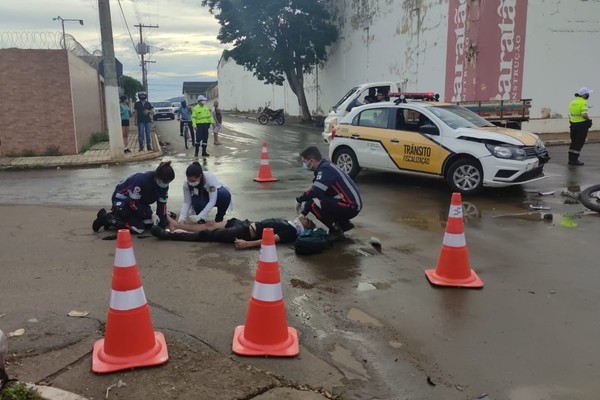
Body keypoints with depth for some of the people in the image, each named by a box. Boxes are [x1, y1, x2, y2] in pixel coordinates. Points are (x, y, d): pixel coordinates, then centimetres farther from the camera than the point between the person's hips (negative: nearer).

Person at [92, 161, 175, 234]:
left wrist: (162, 222, -15)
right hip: (122, 199, -8)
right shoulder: (141, 180, -35)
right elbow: (133, 202, -28)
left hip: (140, 201, 8)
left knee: (150, 224, -3)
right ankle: (105, 217, -4)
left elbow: (162, 204, -8)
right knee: (139, 228, -18)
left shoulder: (164, 184, -14)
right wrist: (150, 216, -27)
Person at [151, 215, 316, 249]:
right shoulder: (287, 222, 15)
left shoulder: (291, 232, -14)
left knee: (205, 234, -6)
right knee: (210, 225, 11)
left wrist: (247, 244, -33)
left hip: (246, 233, -8)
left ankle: (168, 234, -2)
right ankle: (176, 225, 22)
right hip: (246, 224, 8)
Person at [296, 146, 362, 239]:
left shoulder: (325, 169, -18)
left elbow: (315, 192, -26)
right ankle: (344, 224, 20)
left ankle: (336, 231, -5)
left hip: (351, 207, -10)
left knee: (314, 204, -19)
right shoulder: (326, 166, 12)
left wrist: (299, 199, -7)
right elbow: (316, 190, 15)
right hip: (350, 203, 10)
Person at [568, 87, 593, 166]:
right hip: (582, 124, -7)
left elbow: (570, 115, 13)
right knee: (579, 143, 1)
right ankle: (574, 160, 2)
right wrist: (588, 118, -7)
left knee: (573, 142, 15)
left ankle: (571, 159, 19)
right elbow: (584, 115, -25)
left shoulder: (572, 102, 9)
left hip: (573, 124, 7)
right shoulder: (583, 102, -15)